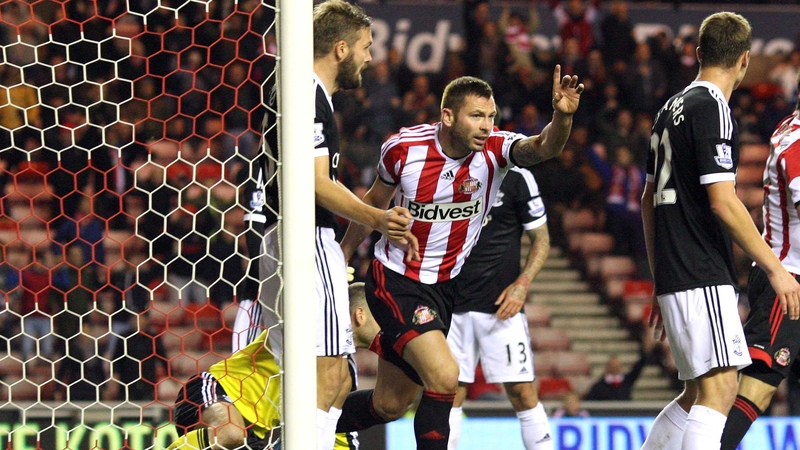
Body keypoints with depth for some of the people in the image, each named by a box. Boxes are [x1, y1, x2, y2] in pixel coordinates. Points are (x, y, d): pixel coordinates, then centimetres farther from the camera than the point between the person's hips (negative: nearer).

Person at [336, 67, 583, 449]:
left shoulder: (494, 149, -13)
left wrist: (562, 116, -56)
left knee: (389, 406, 12)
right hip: (395, 279, -4)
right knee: (444, 376, -24)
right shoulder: (404, 147, -13)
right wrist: (343, 254, 17)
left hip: (444, 287, 4)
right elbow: (376, 201, 7)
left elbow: (544, 147, -34)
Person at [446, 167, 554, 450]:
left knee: (521, 390, -7)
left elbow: (541, 238, 2)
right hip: (452, 306, 3)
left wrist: (522, 283, -11)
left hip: (501, 305, -3)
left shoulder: (516, 178, -2)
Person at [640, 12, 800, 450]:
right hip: (703, 278, -9)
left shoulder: (672, 108, 17)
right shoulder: (712, 109, -11)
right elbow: (722, 202, -17)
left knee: (697, 394, 15)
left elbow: (649, 201, 22)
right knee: (719, 388, -15)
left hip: (673, 277, 9)